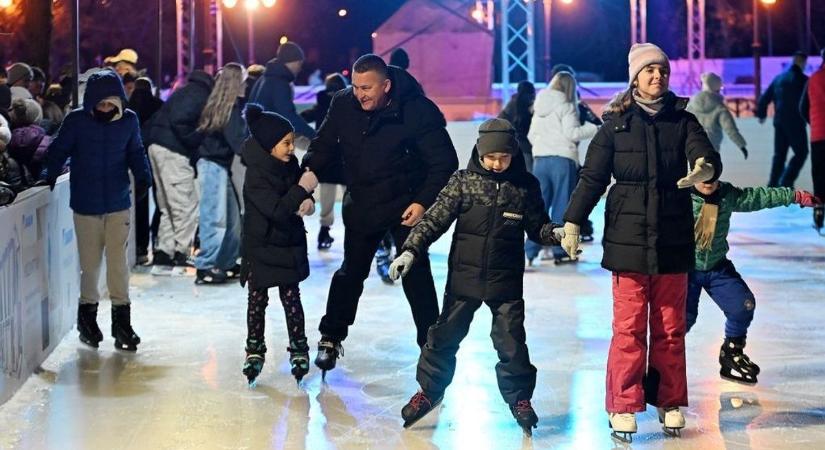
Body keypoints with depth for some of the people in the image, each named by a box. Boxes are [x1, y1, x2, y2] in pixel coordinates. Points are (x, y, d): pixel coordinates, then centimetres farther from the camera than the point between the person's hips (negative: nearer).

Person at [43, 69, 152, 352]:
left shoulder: (129, 120, -3)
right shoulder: (76, 121, -8)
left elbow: (135, 153, 9)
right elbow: (59, 151, 1)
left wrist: (143, 177, -5)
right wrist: (49, 177, -12)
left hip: (118, 204, 1)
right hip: (86, 204, -1)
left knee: (118, 260, -2)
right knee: (90, 262, 6)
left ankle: (122, 318, 7)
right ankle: (87, 313, 25)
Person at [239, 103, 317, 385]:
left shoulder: (289, 164, -3)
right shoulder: (256, 175, -22)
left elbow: (298, 196, 9)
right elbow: (277, 210, -28)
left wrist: (307, 201, -14)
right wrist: (302, 189, -29)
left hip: (290, 244, 4)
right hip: (260, 247, -4)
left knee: (291, 298, 6)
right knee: (258, 299, 8)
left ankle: (298, 347, 16)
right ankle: (255, 349, 21)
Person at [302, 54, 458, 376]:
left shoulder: (418, 110, -21)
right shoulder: (343, 104, -9)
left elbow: (444, 162, -16)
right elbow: (325, 144, 4)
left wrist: (425, 202, -23)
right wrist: (309, 172, -14)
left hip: (406, 204, -4)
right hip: (361, 203, 4)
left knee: (415, 273, -2)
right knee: (351, 271, 14)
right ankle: (331, 337, 28)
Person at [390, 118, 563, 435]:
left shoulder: (525, 185, -1)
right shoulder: (463, 181, -4)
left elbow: (537, 226, 7)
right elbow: (435, 219, -7)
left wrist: (555, 233, -14)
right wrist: (411, 250, -16)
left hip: (506, 280, 0)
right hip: (464, 277, 0)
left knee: (511, 340, 2)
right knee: (444, 336, 8)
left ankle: (519, 397, 21)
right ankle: (429, 391, 24)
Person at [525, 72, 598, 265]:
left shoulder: (539, 107, 15)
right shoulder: (566, 106, -5)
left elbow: (531, 136, 19)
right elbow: (571, 133, -14)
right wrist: (594, 128, -7)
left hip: (539, 159, 5)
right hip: (562, 160, -5)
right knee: (561, 207, 2)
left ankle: (530, 251, 1)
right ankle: (560, 251, 4)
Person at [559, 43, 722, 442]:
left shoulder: (683, 121, 5)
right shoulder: (616, 123, 1)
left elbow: (706, 155, -11)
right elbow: (592, 177, 2)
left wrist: (706, 169, -35)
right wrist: (572, 222, -3)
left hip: (673, 241, 2)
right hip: (627, 239, -2)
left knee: (670, 327, 9)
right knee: (629, 327, -3)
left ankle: (670, 402, 21)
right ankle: (623, 408, 5)